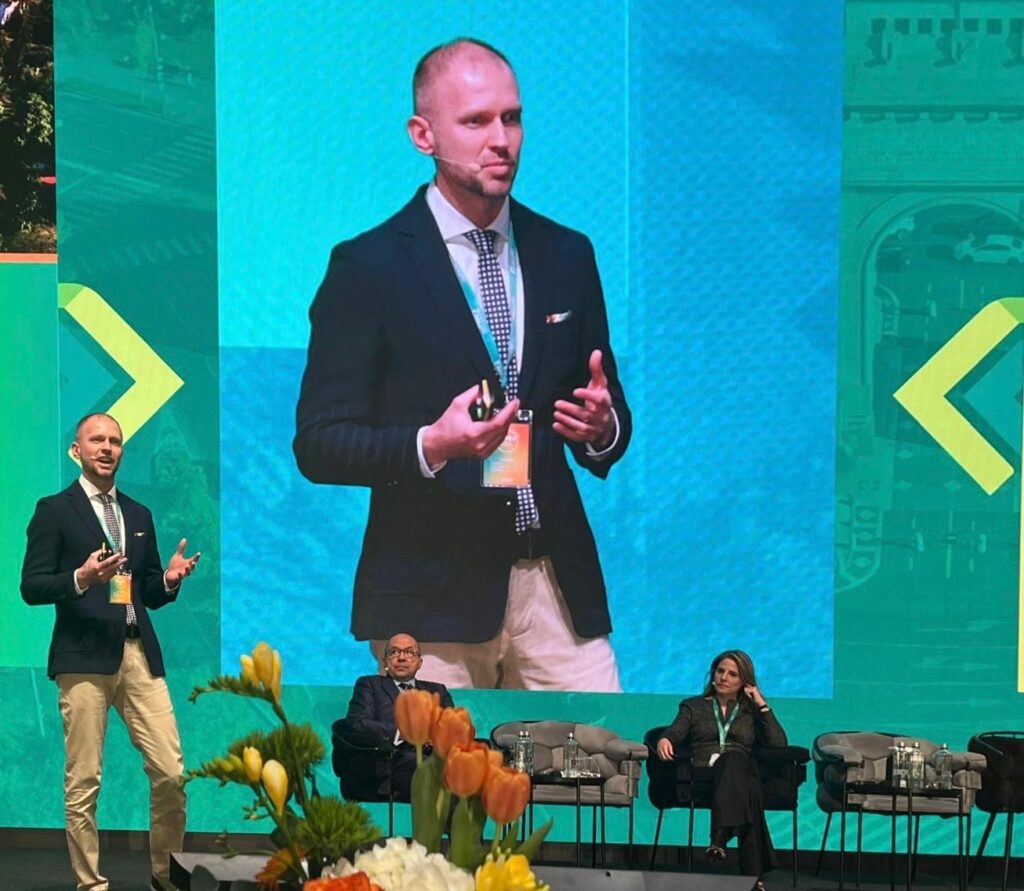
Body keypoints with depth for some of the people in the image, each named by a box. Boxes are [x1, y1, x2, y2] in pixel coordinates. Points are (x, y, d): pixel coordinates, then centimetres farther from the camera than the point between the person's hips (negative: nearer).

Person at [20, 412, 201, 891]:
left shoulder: (138, 515, 20)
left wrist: (170, 579, 0)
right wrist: (81, 578, -19)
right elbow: (31, 587, -3)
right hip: (84, 658, -4)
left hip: (140, 655, 5)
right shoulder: (54, 510, 4)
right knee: (83, 782, -2)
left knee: (172, 773, -1)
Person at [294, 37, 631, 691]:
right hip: (433, 594, -4)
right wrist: (430, 445, -22)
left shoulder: (567, 255, 11)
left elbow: (610, 412, 17)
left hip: (559, 581, 4)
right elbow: (319, 444, -5)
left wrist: (602, 428, -7)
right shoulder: (368, 267, -3)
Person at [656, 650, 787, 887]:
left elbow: (779, 744, 11)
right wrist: (664, 740, -17)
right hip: (702, 774, -1)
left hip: (740, 771, 1)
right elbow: (676, 732, 7)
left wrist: (762, 705, 10)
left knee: (732, 759, -40)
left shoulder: (752, 712, 27)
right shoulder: (694, 706, 26)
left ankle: (719, 839, -57)